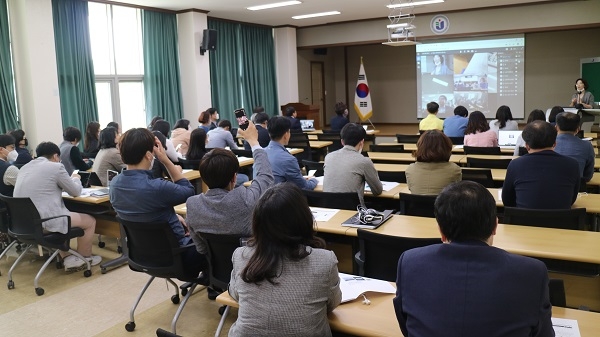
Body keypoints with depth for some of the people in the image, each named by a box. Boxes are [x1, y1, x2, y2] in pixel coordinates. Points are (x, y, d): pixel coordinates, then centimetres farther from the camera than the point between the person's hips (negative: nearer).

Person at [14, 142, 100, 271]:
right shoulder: (56, 167, -7)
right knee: (90, 221, 12)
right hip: (45, 220, -8)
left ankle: (66, 259, 27)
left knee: (60, 214, 36)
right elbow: (76, 192, 4)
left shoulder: (24, 168, 14)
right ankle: (85, 258, 32)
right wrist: (75, 178, 25)